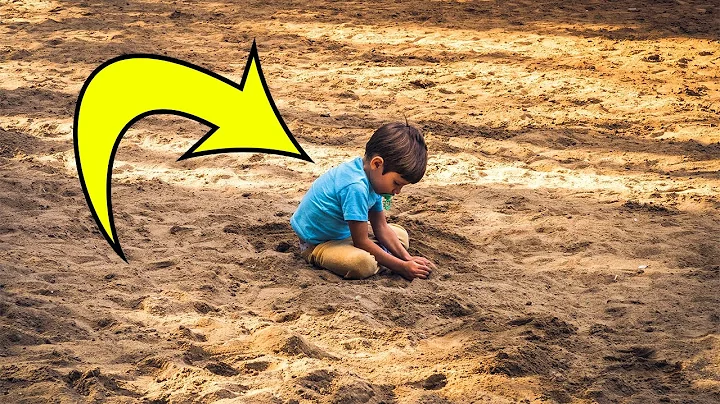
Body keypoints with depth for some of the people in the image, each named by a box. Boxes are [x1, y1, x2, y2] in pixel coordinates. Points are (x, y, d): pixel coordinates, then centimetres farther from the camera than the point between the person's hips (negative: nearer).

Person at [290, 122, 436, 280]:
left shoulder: (370, 175, -3)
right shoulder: (355, 187, -33)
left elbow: (381, 228, 5)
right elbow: (362, 242, -27)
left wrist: (408, 259, -5)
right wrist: (402, 267, -22)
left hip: (343, 234, 10)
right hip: (315, 244, -10)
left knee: (401, 236, 13)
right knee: (364, 263, -37)